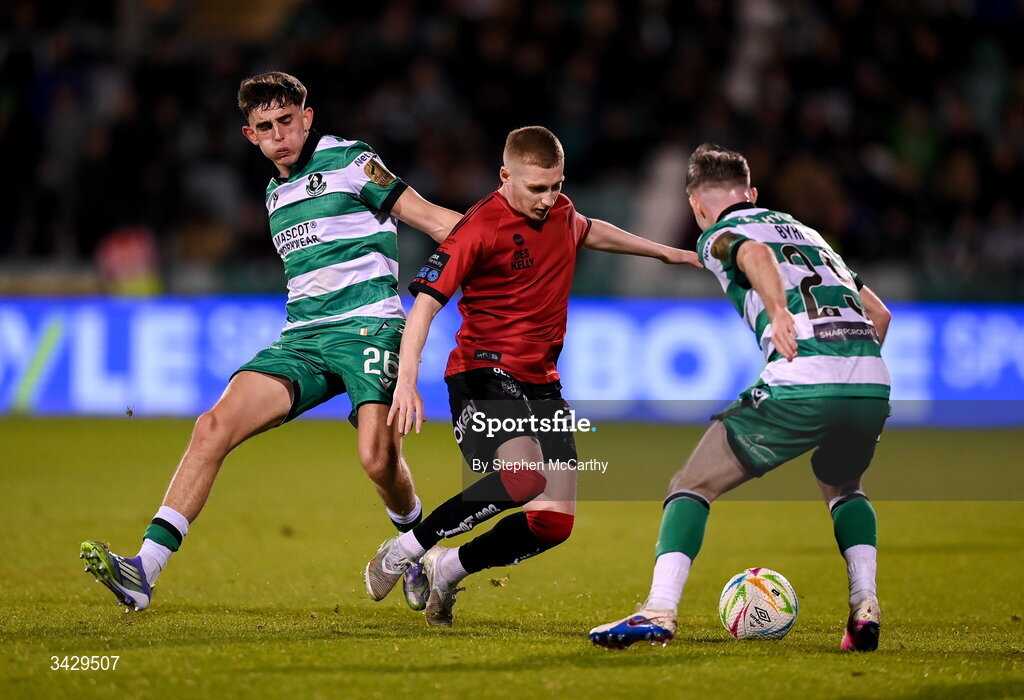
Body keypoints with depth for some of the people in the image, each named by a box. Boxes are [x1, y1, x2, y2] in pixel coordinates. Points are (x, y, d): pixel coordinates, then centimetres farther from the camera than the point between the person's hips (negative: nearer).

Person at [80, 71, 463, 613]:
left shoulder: (349, 161, 1)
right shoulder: (275, 194, 21)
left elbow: (434, 220, -1)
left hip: (368, 326, -6)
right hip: (301, 338, 6)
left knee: (378, 459, -24)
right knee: (214, 426, -15)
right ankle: (144, 571, -20)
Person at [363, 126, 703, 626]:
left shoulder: (560, 212, 9)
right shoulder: (481, 229, -14)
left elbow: (590, 232, 34)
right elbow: (426, 302, -17)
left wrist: (665, 252, 44)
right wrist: (407, 382, -29)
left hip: (541, 385, 8)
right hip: (484, 376, -8)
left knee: (554, 521, -4)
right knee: (523, 478, -33)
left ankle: (449, 569, 17)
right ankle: (403, 551, -18)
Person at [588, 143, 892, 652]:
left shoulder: (717, 236, 14)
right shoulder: (805, 231, 32)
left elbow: (756, 252, -12)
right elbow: (878, 313, 28)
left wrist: (779, 311, -27)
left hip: (799, 384, -6)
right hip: (873, 385, 6)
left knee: (693, 484, 8)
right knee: (843, 487, 34)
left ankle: (659, 612, -5)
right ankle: (866, 606, 16)